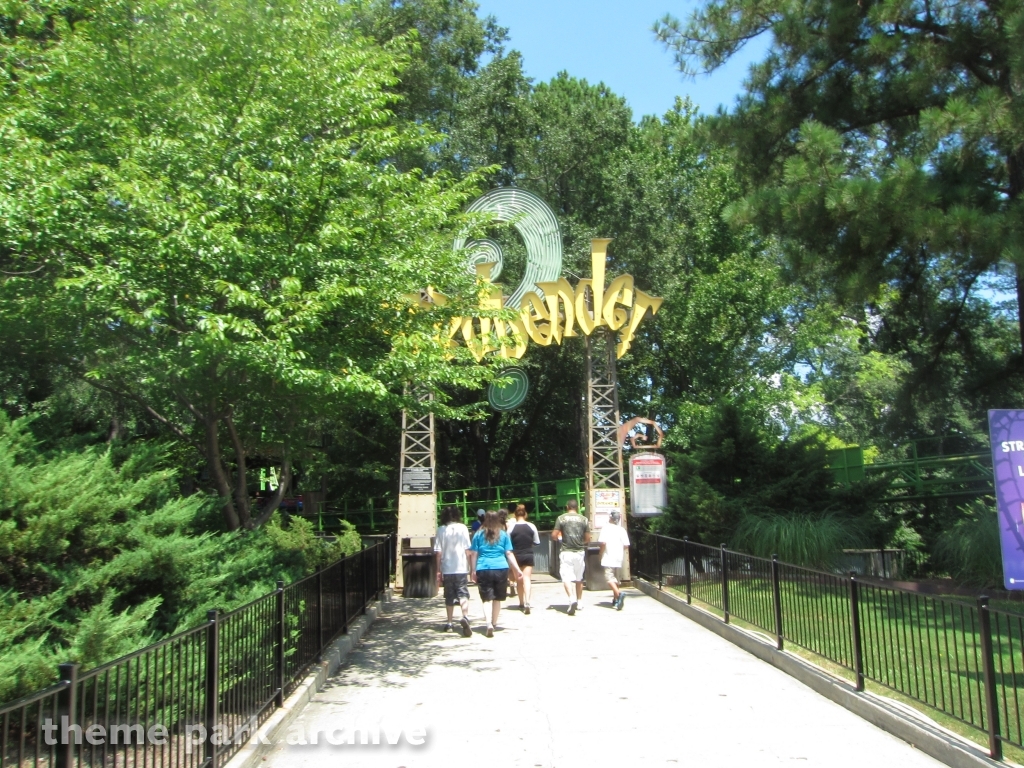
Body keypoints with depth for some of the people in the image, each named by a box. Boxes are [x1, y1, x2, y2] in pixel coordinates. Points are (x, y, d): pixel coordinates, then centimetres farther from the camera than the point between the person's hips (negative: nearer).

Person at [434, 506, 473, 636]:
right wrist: (469, 567, 9)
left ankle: (449, 623, 21)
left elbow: (438, 552, -2)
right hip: (461, 567, -1)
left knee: (449, 597, 13)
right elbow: (467, 550, 0)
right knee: (463, 594, -2)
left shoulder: (441, 530, 0)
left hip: (447, 568, 1)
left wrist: (438, 570, 5)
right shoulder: (462, 528, 0)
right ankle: (465, 617, -26)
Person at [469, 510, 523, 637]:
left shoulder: (479, 534, 4)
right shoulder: (504, 534, 6)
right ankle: (494, 623, 26)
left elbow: (473, 554, 3)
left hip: (483, 569, -1)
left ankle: (489, 624, -19)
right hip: (501, 569, 1)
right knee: (497, 598, 15)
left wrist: (473, 571, 10)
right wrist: (517, 570, 9)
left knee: (487, 598, -1)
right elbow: (509, 554, 5)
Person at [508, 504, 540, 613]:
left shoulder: (511, 527, -9)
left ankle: (522, 602, 25)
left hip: (516, 556, 0)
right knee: (527, 578, -3)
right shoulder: (531, 526, -4)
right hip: (528, 555, 0)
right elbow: (537, 542, 5)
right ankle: (527, 602, -21)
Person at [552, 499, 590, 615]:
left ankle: (572, 599, -24)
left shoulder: (561, 518, -3)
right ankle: (579, 602, 26)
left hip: (566, 552, -3)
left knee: (566, 578, -4)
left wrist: (559, 538, 17)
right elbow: (587, 538, 5)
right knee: (579, 578, 17)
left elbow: (554, 535, -5)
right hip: (580, 552, 3)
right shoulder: (584, 519, 3)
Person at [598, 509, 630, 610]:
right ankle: (615, 599, 24)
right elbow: (626, 545, 0)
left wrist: (601, 554, -2)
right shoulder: (622, 529, 4)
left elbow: (603, 542, -17)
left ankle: (619, 594, -32)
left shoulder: (606, 528, -8)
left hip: (608, 558, -5)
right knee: (616, 578, 18)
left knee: (609, 577, -9)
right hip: (618, 558, 6)